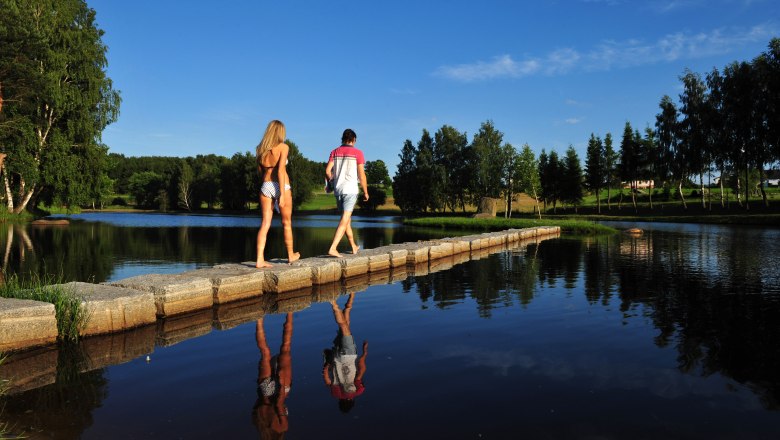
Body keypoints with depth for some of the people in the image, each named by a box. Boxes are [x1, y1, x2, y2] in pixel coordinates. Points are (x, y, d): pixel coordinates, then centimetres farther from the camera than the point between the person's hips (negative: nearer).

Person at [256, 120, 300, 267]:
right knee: (287, 223, 12)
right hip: (281, 186, -4)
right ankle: (291, 255, 27)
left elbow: (260, 171, 14)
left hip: (266, 186, 4)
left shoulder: (261, 148, 9)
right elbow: (280, 170, -16)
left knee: (265, 224, 2)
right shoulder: (283, 147, -8)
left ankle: (260, 260, -7)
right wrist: (282, 194, -17)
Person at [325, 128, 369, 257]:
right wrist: (366, 192, 4)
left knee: (347, 219, 17)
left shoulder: (335, 152, 8)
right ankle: (333, 248, -19)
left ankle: (354, 247, 29)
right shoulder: (357, 153, -3)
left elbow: (327, 171, 1)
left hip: (338, 190, 5)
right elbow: (361, 175, -5)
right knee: (344, 220, -8)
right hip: (350, 190, -5)